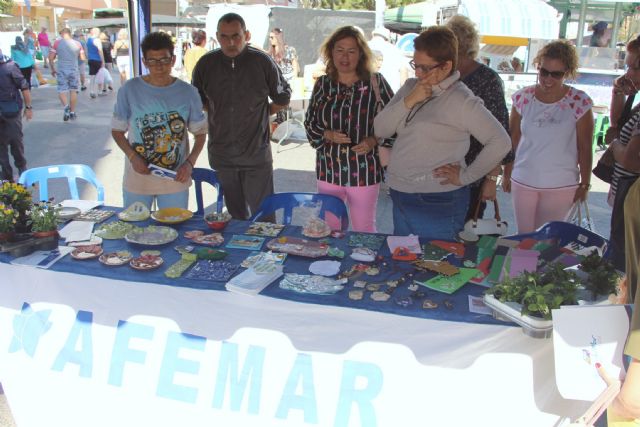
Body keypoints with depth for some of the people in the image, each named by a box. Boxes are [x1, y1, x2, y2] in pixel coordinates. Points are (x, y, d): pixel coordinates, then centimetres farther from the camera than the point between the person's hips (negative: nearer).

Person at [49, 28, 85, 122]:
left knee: (61, 91, 5)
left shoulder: (57, 43, -4)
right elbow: (83, 58, 3)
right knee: (73, 91, 11)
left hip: (62, 70, -1)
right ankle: (72, 112, 15)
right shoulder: (77, 43, -1)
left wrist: (53, 69, 9)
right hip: (74, 70, 1)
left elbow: (51, 58, -4)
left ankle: (66, 107, -22)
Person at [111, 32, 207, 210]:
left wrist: (190, 163, -11)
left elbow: (200, 133, 4)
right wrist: (133, 157, -14)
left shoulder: (188, 92, -2)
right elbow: (118, 130, 3)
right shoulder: (130, 90, -4)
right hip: (137, 179, 0)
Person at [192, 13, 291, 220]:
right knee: (235, 215, 14)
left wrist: (260, 114, 6)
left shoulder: (262, 61, -7)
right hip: (221, 154, 3)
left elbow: (283, 100, 5)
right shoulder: (205, 64, 0)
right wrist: (222, 114, 8)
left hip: (257, 154, -2)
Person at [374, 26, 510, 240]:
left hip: (438, 205, -7)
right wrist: (409, 101, -12)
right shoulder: (410, 87, 7)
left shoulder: (461, 101, -13)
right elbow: (380, 130, 0)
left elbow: (500, 142, -15)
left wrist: (465, 177, -11)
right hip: (400, 198, 7)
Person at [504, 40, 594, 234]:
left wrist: (585, 184, 1)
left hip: (561, 186, -2)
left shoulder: (579, 102, -10)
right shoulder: (523, 97, -4)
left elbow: (585, 147, -3)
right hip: (523, 181, 2)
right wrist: (507, 174, 9)